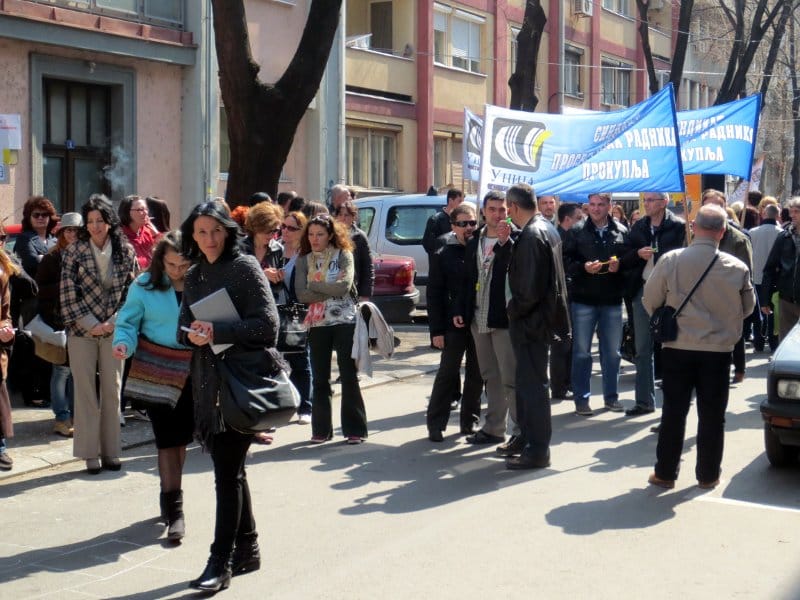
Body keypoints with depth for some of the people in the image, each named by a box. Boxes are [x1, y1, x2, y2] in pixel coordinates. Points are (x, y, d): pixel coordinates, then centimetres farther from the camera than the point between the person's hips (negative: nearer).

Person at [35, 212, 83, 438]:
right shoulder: (52, 258, -1)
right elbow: (40, 289, -4)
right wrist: (62, 287, -15)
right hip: (59, 320, -4)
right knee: (63, 368, -3)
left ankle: (75, 415, 19)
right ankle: (62, 418, 4)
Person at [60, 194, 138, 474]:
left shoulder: (126, 251, 1)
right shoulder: (73, 251, -3)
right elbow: (67, 294, -5)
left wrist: (113, 322, -9)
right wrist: (91, 325, -11)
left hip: (114, 331, 2)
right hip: (82, 332, -2)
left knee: (113, 391, 6)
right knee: (85, 392, 2)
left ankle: (110, 451, 16)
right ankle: (90, 453, 9)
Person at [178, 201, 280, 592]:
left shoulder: (245, 268, -8)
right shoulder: (194, 276, 13)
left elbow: (267, 325, -14)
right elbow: (184, 327, 15)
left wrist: (217, 332, -22)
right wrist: (191, 334, -8)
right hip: (208, 383, 7)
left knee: (227, 472, -6)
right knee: (229, 468, 14)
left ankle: (221, 561, 1)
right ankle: (247, 549, 27)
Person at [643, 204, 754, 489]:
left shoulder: (670, 260, -11)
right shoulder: (738, 268, -9)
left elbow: (650, 302, -1)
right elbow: (747, 308, 7)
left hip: (678, 348, 0)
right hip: (719, 350, 0)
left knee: (673, 412, 9)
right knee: (712, 415, 10)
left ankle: (665, 472, 16)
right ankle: (708, 474, 19)